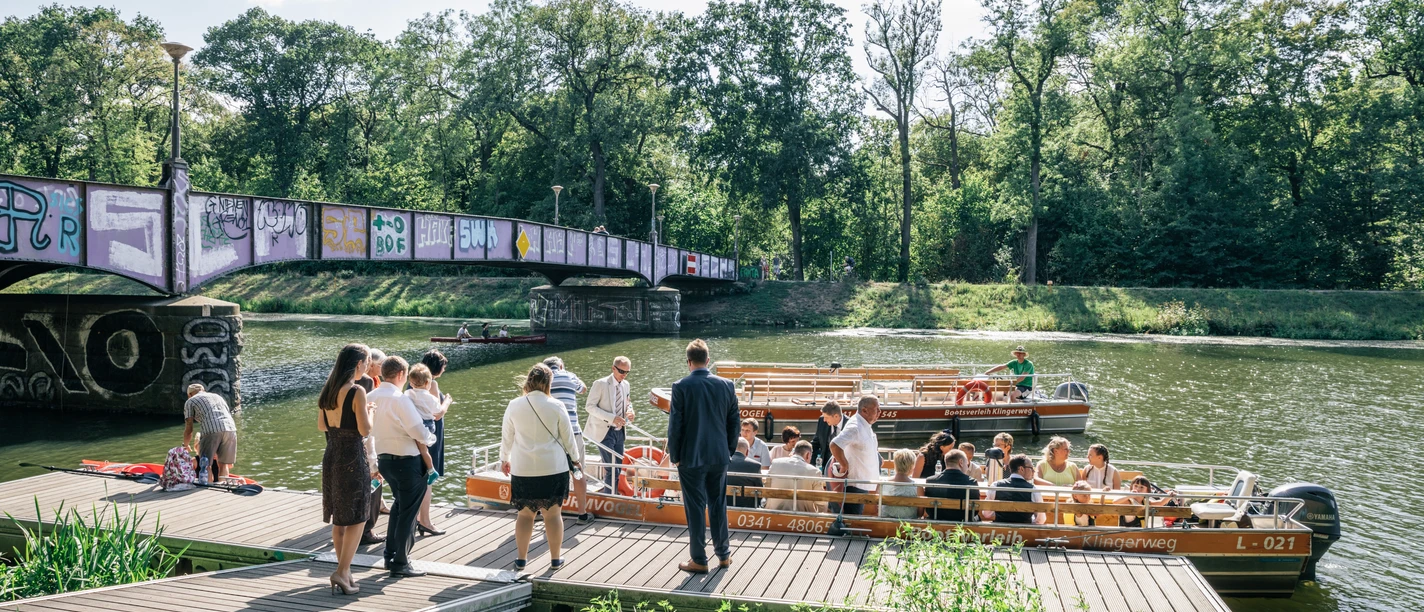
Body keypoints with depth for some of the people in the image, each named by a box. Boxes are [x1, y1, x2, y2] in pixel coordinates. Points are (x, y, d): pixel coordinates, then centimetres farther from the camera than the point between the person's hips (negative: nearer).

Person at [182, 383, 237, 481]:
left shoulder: (190, 401, 19)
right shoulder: (218, 396, 33)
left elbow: (188, 429, 14)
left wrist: (186, 445, 32)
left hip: (211, 431, -4)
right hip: (230, 429, 4)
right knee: (223, 464, 14)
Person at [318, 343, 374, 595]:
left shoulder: (327, 390, 6)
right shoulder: (357, 391, -16)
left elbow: (321, 426, 14)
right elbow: (364, 430, -17)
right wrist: (369, 412, 1)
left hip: (331, 458, 8)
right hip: (352, 460, -8)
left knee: (339, 519, 15)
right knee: (357, 519, 1)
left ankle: (344, 570, 24)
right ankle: (341, 572, -4)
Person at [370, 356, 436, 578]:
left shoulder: (371, 397, 2)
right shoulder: (400, 399, -21)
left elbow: (371, 428, 10)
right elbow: (419, 432, -22)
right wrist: (429, 439, 0)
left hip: (383, 458, 8)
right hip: (407, 461, -8)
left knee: (399, 504, 25)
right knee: (408, 511, 5)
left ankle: (390, 555, 31)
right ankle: (400, 563, 11)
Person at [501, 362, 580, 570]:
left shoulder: (514, 406, -2)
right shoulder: (555, 406, -6)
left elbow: (507, 437, 9)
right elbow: (568, 436, 3)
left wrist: (504, 459, 25)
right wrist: (574, 458, 20)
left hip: (522, 469, 1)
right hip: (554, 468, -1)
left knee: (525, 514, 11)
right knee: (553, 513, 7)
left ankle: (521, 558, 17)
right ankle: (555, 559, 14)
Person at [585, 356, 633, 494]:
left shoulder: (625, 385, 8)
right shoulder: (600, 384, -12)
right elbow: (590, 406, -13)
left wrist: (630, 411, -4)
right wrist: (611, 418, -23)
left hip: (619, 431, 7)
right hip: (604, 432, -7)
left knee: (617, 470, 10)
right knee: (612, 470, -10)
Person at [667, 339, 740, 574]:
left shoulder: (681, 387, -12)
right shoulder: (726, 385, -1)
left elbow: (675, 424, -10)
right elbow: (734, 422, 5)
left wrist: (674, 455, 0)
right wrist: (730, 450, 16)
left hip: (691, 457, -4)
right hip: (719, 456, 4)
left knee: (695, 508, 4)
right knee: (718, 504, 16)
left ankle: (699, 560, 11)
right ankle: (724, 554, 24)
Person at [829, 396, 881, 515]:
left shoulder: (866, 426, 11)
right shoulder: (855, 427, -20)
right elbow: (834, 445, -32)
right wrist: (845, 466, -22)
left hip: (864, 485, 10)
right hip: (855, 486, -10)